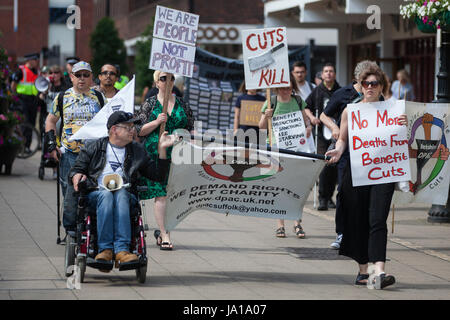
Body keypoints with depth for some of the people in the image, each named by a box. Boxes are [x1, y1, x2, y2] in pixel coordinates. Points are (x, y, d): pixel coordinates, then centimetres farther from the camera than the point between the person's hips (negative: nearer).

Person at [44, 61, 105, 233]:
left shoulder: (98, 97, 10)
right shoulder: (63, 97, 7)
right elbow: (50, 120, 13)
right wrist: (52, 145, 4)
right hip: (69, 153, -1)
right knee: (70, 192, -4)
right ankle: (70, 230, 6)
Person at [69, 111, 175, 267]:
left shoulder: (137, 150, 24)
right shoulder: (93, 147, 19)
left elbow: (158, 175, 22)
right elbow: (75, 170, 18)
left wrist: (162, 149, 13)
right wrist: (76, 176, -6)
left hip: (125, 194, 1)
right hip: (95, 194, -1)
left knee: (121, 195, -35)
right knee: (106, 195, -36)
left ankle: (122, 250, -50)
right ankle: (105, 248, -46)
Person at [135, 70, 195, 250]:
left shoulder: (181, 104, 13)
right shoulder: (150, 104, 5)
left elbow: (191, 127, 19)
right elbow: (139, 130, 1)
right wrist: (156, 122, -13)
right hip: (156, 153, -3)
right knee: (161, 194, -9)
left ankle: (161, 231, 17)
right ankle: (165, 235, -7)